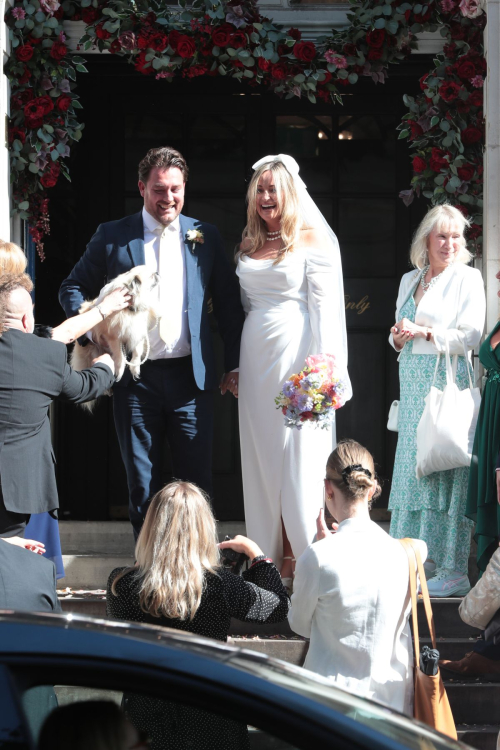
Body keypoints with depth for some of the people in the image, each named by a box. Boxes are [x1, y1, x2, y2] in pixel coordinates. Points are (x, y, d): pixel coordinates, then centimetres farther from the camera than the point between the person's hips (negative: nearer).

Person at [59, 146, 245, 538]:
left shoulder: (205, 237, 7)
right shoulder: (112, 236, 4)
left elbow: (229, 304, 10)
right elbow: (73, 288, 11)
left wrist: (235, 364, 4)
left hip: (191, 376, 1)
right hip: (136, 378, 0)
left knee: (197, 484, 5)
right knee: (142, 487, 7)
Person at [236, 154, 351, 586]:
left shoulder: (313, 240, -4)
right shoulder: (250, 243, 14)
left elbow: (324, 307, -9)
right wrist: (234, 366, 13)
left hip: (297, 355, -6)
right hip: (256, 356, 6)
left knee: (300, 457, -5)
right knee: (261, 455, 6)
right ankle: (272, 557, 11)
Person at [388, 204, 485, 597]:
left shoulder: (468, 278, 0)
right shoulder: (409, 280, 17)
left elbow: (471, 334, -8)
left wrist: (424, 333, -16)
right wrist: (398, 338, 0)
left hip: (448, 380, -6)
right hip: (413, 380, 6)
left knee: (445, 470, -9)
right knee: (412, 466, 3)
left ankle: (453, 570, -8)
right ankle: (417, 563, 8)